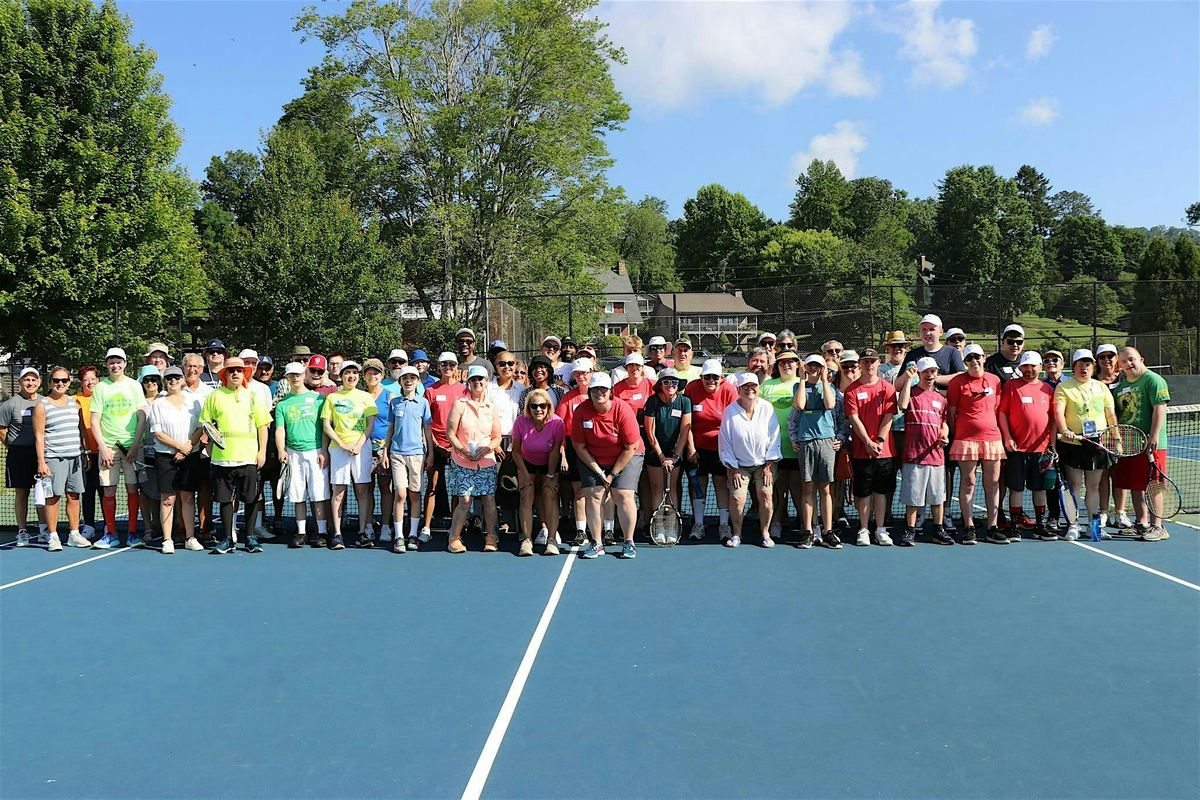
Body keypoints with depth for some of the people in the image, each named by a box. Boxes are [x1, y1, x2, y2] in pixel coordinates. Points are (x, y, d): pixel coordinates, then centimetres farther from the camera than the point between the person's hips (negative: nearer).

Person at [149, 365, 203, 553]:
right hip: (166, 456, -2)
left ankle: (190, 538, 9)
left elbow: (200, 428, 5)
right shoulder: (157, 404, 4)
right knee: (168, 499, -2)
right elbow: (157, 433, -3)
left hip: (190, 456, 2)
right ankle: (167, 540, 3)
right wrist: (179, 445, -11)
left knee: (188, 497, 5)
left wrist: (188, 446, -8)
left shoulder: (193, 401, 8)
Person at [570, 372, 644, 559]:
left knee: (623, 495, -13)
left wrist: (613, 474, -14)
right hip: (592, 460, 2)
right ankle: (596, 543, 1)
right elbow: (579, 446, -7)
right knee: (592, 495, -9)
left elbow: (631, 448, -16)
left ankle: (629, 543, -2)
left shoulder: (623, 410, -22)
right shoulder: (581, 411, -16)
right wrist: (598, 471, -11)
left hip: (626, 457, -2)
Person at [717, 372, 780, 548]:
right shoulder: (730, 411, -11)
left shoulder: (767, 408, -9)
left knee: (765, 496, -9)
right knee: (737, 498, -10)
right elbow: (725, 441, -5)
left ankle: (765, 534, 7)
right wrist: (732, 468, -5)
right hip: (739, 465, 0)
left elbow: (774, 438, -4)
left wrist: (769, 465, -5)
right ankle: (737, 535, 7)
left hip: (763, 463, 1)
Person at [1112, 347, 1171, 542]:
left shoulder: (1153, 380, -7)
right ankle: (1141, 524, 22)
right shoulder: (1121, 384, 16)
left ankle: (1157, 527, 1)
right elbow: (1116, 413, 23)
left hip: (1148, 444, -7)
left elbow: (1159, 409, -15)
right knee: (1135, 487, 12)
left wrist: (1154, 436, -22)